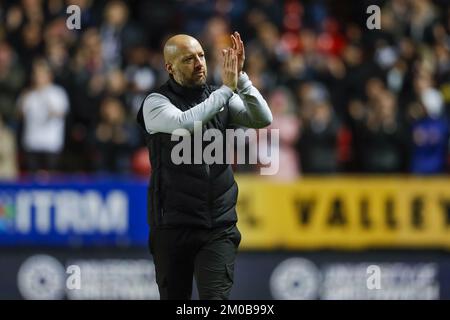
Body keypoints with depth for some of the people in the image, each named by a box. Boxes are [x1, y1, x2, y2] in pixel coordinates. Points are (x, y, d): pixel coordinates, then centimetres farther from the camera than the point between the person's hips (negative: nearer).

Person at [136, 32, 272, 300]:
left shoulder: (219, 99, 8)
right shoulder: (156, 103, -2)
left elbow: (263, 119, -5)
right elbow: (184, 123, -23)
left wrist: (241, 77, -15)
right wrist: (227, 89, -20)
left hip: (219, 227, 2)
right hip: (173, 227, -1)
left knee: (216, 298, -13)